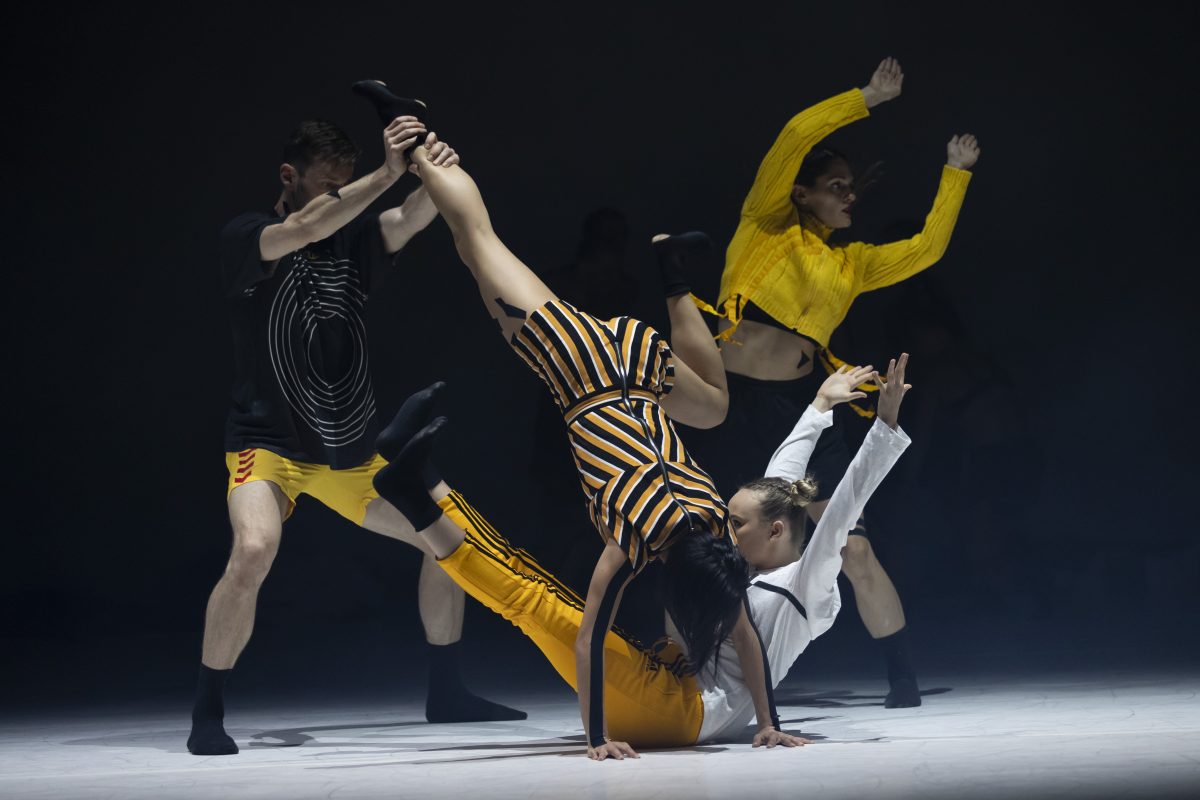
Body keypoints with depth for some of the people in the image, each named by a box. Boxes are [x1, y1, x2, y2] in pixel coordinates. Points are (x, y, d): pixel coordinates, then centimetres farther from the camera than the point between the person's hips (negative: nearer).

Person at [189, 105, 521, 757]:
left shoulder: (353, 239, 7)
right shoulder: (244, 238, -8)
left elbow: (408, 221, -12)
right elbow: (303, 229, -29)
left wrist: (435, 178, -34)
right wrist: (387, 174, -35)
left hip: (351, 451, 6)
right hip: (268, 444, -6)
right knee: (253, 550, -30)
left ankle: (445, 693, 20)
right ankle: (206, 715, -15)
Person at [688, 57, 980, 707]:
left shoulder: (852, 263, 17)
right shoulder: (765, 227, 6)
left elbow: (926, 249, 15)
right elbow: (796, 135, -3)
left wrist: (956, 174, 18)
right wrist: (868, 99, 1)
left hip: (803, 408, 3)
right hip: (734, 406, -2)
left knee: (854, 549, -4)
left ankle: (904, 678, 2)